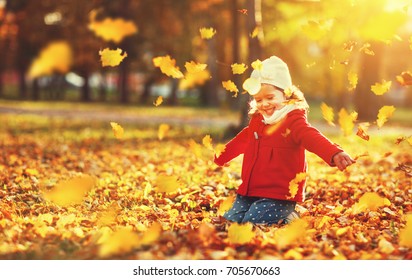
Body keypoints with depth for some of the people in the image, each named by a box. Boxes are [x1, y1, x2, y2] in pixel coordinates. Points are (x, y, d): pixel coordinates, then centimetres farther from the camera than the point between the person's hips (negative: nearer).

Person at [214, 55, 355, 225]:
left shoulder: (293, 120, -12)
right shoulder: (257, 121, 12)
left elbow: (312, 137, -32)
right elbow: (241, 140, 32)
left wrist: (334, 153, -53)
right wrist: (220, 158, 46)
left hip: (279, 196, -8)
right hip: (249, 192, 8)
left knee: (252, 224, -20)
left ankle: (288, 218, 7)